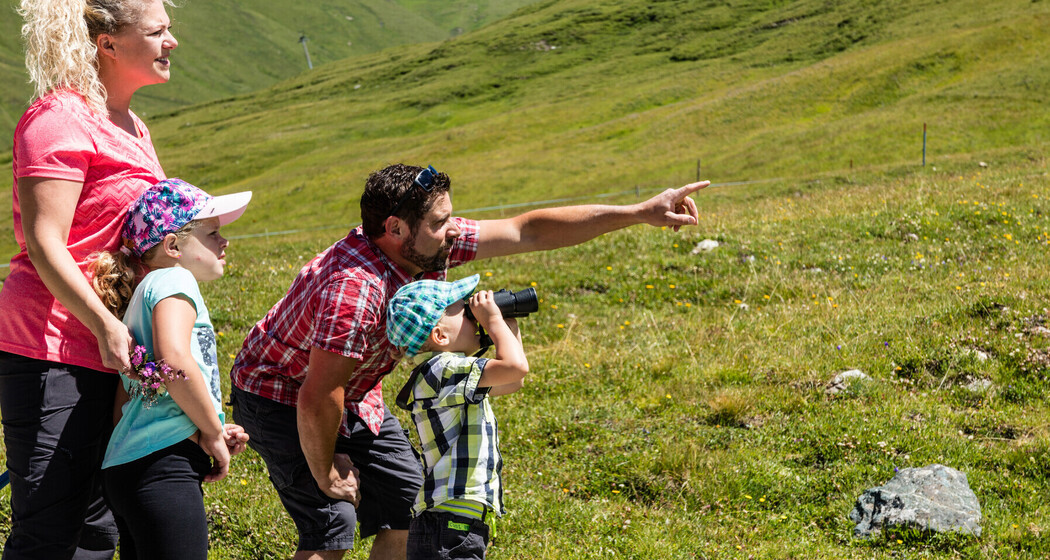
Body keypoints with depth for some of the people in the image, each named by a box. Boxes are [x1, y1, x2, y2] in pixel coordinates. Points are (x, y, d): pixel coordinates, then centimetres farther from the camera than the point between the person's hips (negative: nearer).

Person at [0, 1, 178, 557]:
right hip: (53, 351, -10)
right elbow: (45, 243, -18)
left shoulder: (132, 128, 19)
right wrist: (105, 323, -27)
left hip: (106, 355, 10)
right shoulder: (60, 117, -11)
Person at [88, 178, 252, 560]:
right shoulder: (172, 279, -2)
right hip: (161, 465, -10)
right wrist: (212, 431, -8)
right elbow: (174, 359, -22)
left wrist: (209, 431, 16)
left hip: (126, 468, 10)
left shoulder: (140, 296, 26)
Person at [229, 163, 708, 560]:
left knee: (408, 506, 7)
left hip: (353, 395, 9)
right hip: (281, 397, -9)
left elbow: (528, 231, -9)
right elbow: (318, 401, -35)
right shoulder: (355, 290, -38)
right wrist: (326, 476, -19)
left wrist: (639, 213, -10)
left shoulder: (426, 246, -14)